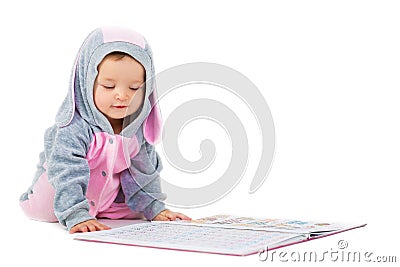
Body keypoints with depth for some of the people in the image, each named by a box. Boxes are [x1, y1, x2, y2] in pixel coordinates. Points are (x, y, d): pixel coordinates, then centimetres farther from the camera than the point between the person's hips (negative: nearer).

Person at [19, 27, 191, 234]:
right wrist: (78, 217, -51)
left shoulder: (138, 129, -16)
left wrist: (156, 210, -7)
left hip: (110, 195, 4)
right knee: (43, 211, -22)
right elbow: (67, 174, -42)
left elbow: (144, 172, -3)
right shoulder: (75, 128, -37)